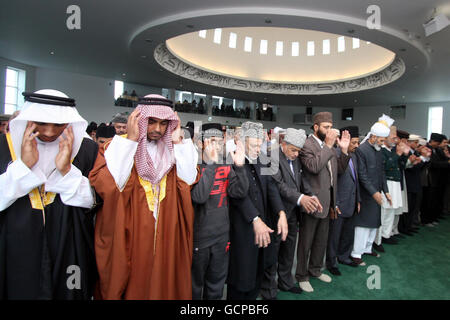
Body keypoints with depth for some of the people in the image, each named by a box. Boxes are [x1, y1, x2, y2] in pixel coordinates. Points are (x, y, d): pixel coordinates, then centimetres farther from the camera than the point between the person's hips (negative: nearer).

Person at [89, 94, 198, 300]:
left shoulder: (173, 151, 7)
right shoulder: (117, 146, -4)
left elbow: (191, 183, -7)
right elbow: (104, 186, -21)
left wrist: (177, 143, -10)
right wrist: (130, 140, -20)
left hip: (166, 240, 3)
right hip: (127, 238, -3)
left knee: (164, 284, 15)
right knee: (131, 286, 10)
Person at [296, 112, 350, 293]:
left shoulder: (329, 145, 11)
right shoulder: (306, 145, -15)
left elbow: (339, 170, 10)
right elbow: (314, 166, -30)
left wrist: (344, 150, -3)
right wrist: (328, 145, -24)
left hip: (327, 200, 8)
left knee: (322, 240, 21)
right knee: (306, 241, 7)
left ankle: (315, 269, 40)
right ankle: (302, 276, 23)